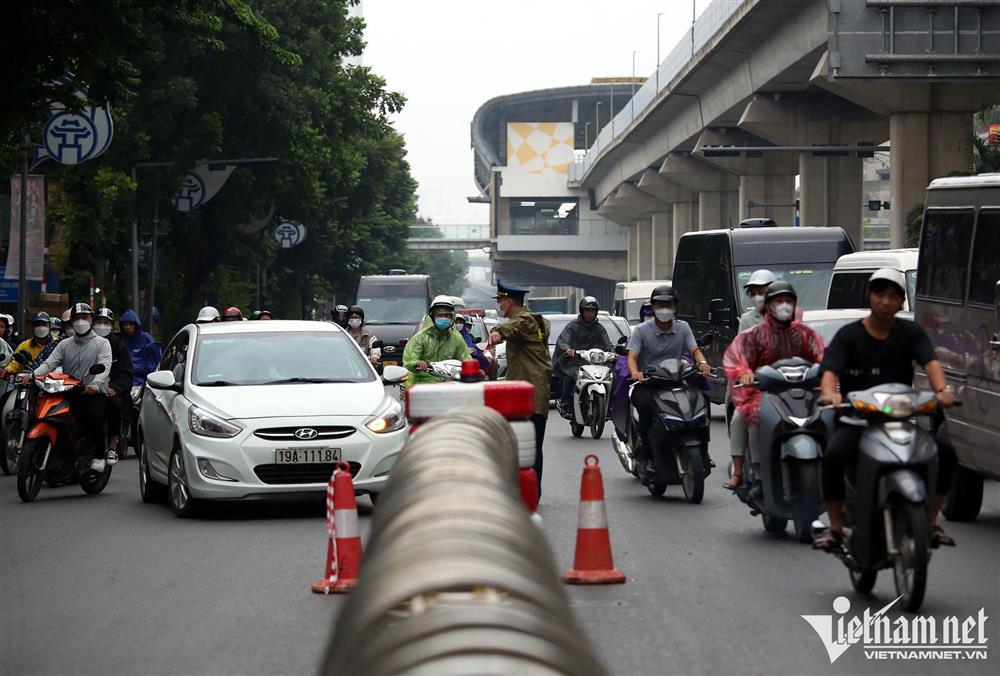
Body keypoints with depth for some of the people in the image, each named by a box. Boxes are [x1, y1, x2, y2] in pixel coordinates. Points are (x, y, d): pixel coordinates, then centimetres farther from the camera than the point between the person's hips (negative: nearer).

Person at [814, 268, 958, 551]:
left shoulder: (911, 333, 8)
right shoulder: (849, 335, 3)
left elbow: (930, 361, -10)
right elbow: (830, 369, -12)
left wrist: (942, 390, -32)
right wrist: (830, 392, -36)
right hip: (855, 419, -2)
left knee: (944, 451, -21)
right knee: (834, 455, -32)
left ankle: (931, 522, -4)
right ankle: (835, 527, -18)